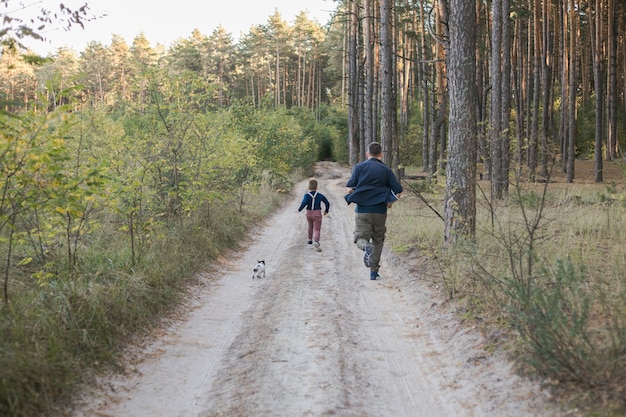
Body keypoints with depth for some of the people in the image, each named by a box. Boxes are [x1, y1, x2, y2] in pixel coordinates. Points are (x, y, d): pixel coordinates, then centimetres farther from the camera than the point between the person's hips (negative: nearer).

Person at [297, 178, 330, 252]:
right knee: (317, 229, -5)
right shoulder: (320, 195, -3)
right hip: (317, 214, -1)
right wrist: (326, 211, 19)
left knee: (310, 227, 24)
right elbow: (327, 203, 2)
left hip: (309, 214, 1)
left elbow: (304, 203, -26)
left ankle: (310, 241, 39)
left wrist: (299, 210, -11)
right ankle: (316, 241, -31)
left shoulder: (307, 195, -10)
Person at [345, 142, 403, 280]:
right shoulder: (386, 170, 3)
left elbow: (350, 188, -6)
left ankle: (366, 247, -30)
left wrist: (353, 196, 15)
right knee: (378, 240, 14)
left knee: (360, 238, 5)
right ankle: (374, 271, 11)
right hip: (380, 211, 1)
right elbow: (398, 190, -2)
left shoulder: (359, 167, 1)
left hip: (362, 210, -1)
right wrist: (390, 202, 15)